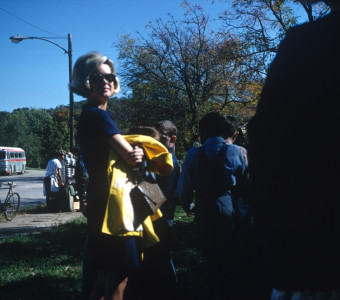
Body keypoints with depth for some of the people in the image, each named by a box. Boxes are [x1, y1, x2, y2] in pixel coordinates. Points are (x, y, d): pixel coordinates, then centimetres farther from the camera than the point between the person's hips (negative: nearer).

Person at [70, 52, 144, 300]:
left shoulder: (90, 115, 16)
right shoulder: (98, 115, -15)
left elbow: (120, 152, 15)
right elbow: (131, 157, -20)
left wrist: (133, 152, -5)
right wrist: (140, 152, 1)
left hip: (102, 202, 10)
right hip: (111, 203, -10)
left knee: (102, 278, 18)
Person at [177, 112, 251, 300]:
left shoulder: (194, 155, -1)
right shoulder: (235, 151, -4)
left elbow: (183, 191, 0)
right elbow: (247, 184, -1)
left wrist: (189, 207, 20)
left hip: (205, 216, 2)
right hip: (231, 215, -2)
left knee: (215, 266, 17)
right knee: (234, 267, 9)